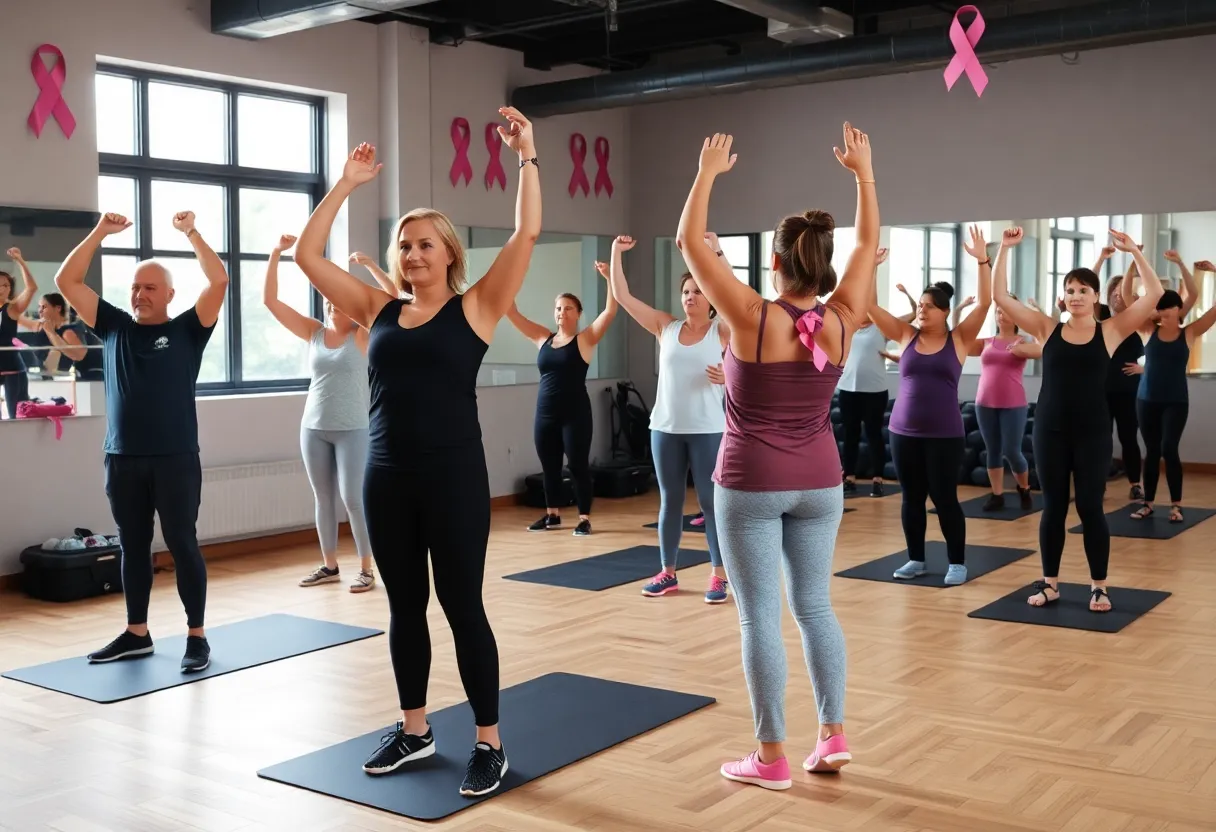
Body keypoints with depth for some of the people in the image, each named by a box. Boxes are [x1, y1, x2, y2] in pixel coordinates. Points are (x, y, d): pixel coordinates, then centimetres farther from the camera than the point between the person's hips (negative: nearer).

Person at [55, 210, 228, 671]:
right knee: (132, 546, 12)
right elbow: (66, 281, 8)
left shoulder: (187, 330, 0)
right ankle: (136, 633, 23)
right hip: (122, 459, 4)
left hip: (175, 458, -4)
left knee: (182, 543, 0)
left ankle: (197, 636, 6)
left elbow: (219, 281, -11)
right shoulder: (114, 326, 10)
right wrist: (100, 232, 2)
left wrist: (191, 232, -10)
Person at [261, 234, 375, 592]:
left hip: (353, 430, -4)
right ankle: (329, 565, 21)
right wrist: (276, 254, -7)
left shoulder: (362, 335, -3)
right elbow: (270, 301, 2)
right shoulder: (314, 333, 6)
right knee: (323, 499, 10)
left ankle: (366, 568, 4)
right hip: (314, 428, 4)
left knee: (353, 499, -6)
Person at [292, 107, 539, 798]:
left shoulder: (475, 309, -2)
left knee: (463, 607, 2)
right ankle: (415, 730, 29)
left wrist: (527, 156, -10)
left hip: (454, 476, -4)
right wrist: (348, 183, 10)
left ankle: (490, 743, 13)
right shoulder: (379, 310, 9)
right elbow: (309, 255, 10)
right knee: (405, 607, 14)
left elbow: (528, 234, -10)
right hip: (386, 477, 5)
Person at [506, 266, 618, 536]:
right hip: (545, 413, 5)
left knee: (578, 465, 1)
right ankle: (552, 515, 27)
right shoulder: (543, 338, 9)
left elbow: (610, 311, -12)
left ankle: (584, 519, 9)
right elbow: (512, 313, 10)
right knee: (549, 467, 14)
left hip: (575, 413, -5)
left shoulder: (586, 339, -2)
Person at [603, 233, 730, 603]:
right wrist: (616, 253, -1)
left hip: (707, 430, -3)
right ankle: (667, 573, 20)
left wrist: (717, 252, -23)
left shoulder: (721, 331, -1)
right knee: (670, 501, 11)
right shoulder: (666, 327, 7)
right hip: (665, 428, 3)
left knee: (711, 501, 1)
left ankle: (718, 575, 8)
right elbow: (623, 296, 5)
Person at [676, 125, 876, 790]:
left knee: (759, 616, 1)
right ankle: (834, 737, 18)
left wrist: (707, 173, 2)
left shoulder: (752, 318, -15)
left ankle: (772, 758, 6)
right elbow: (868, 244, 10)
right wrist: (864, 173, 17)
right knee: (815, 606, 15)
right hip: (819, 484, 4)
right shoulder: (840, 322, -5)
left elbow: (690, 241, -8)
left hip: (751, 485, -4)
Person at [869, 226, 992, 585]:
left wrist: (983, 261, -18)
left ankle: (957, 563, 14)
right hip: (903, 431, 3)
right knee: (912, 497, 10)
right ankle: (916, 559, 23)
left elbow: (985, 302, -10)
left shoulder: (959, 339, 0)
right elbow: (870, 306, 0)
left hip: (945, 434, -3)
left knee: (944, 498, 1)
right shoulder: (905, 336, 5)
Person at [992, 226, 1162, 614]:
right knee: (1053, 507, 7)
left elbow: (1154, 294, -7)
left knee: (1090, 507, 1)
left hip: (1093, 431, -1)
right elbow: (1000, 296, -2)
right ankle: (1050, 583, 17)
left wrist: (1134, 252, -13)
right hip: (1050, 429, 1)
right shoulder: (1047, 329, 2)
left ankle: (1099, 586, 13)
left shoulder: (1110, 330, 0)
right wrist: (1005, 249, -7)